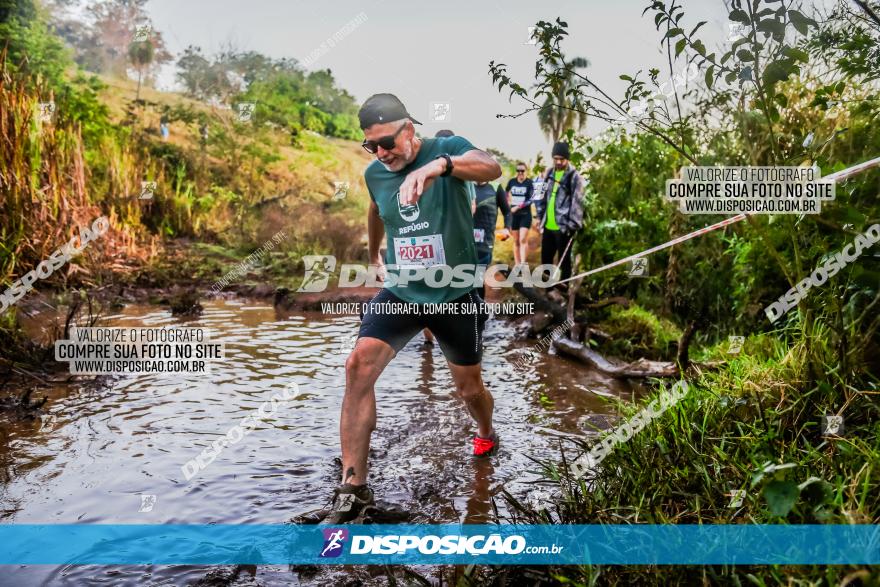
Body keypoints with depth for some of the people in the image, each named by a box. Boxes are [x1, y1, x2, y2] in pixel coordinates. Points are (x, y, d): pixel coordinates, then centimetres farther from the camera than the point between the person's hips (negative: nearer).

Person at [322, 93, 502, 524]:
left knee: (468, 386, 13)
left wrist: (437, 165, -53)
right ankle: (353, 487, -15)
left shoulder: (447, 149, -12)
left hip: (456, 295, -2)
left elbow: (492, 169, -35)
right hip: (400, 292, 3)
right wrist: (373, 254, 37)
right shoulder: (374, 174, 2)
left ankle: (487, 435, 50)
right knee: (359, 364, -21)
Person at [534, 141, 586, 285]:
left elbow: (577, 202, -13)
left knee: (564, 260, 3)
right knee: (545, 258, 15)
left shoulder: (574, 176, -9)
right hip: (548, 226, 7)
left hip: (564, 227, -6)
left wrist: (573, 225, -17)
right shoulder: (549, 173, 11)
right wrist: (541, 217, 15)